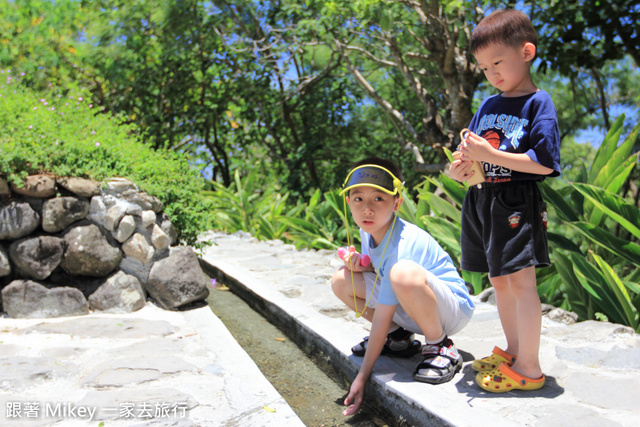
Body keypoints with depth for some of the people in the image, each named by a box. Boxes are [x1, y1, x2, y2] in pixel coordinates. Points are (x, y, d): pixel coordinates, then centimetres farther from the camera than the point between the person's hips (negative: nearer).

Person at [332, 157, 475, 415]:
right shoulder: (369, 230, -5)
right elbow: (379, 268, 13)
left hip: (452, 308, -8)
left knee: (404, 273, -41)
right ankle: (399, 338, 11)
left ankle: (440, 347, -14)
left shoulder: (401, 245, -30)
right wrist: (362, 263, -13)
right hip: (410, 310, 8)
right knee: (342, 280, -4)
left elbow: (382, 318, -28)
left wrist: (362, 377, -22)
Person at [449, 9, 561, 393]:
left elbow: (543, 163, -16)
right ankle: (512, 351, 30)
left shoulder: (539, 103, -6)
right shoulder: (487, 106, 14)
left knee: (521, 281, -6)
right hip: (482, 203, 7)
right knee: (500, 282, 15)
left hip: (518, 203, -7)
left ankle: (528, 367, 6)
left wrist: (491, 155, -20)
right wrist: (460, 169, -6)